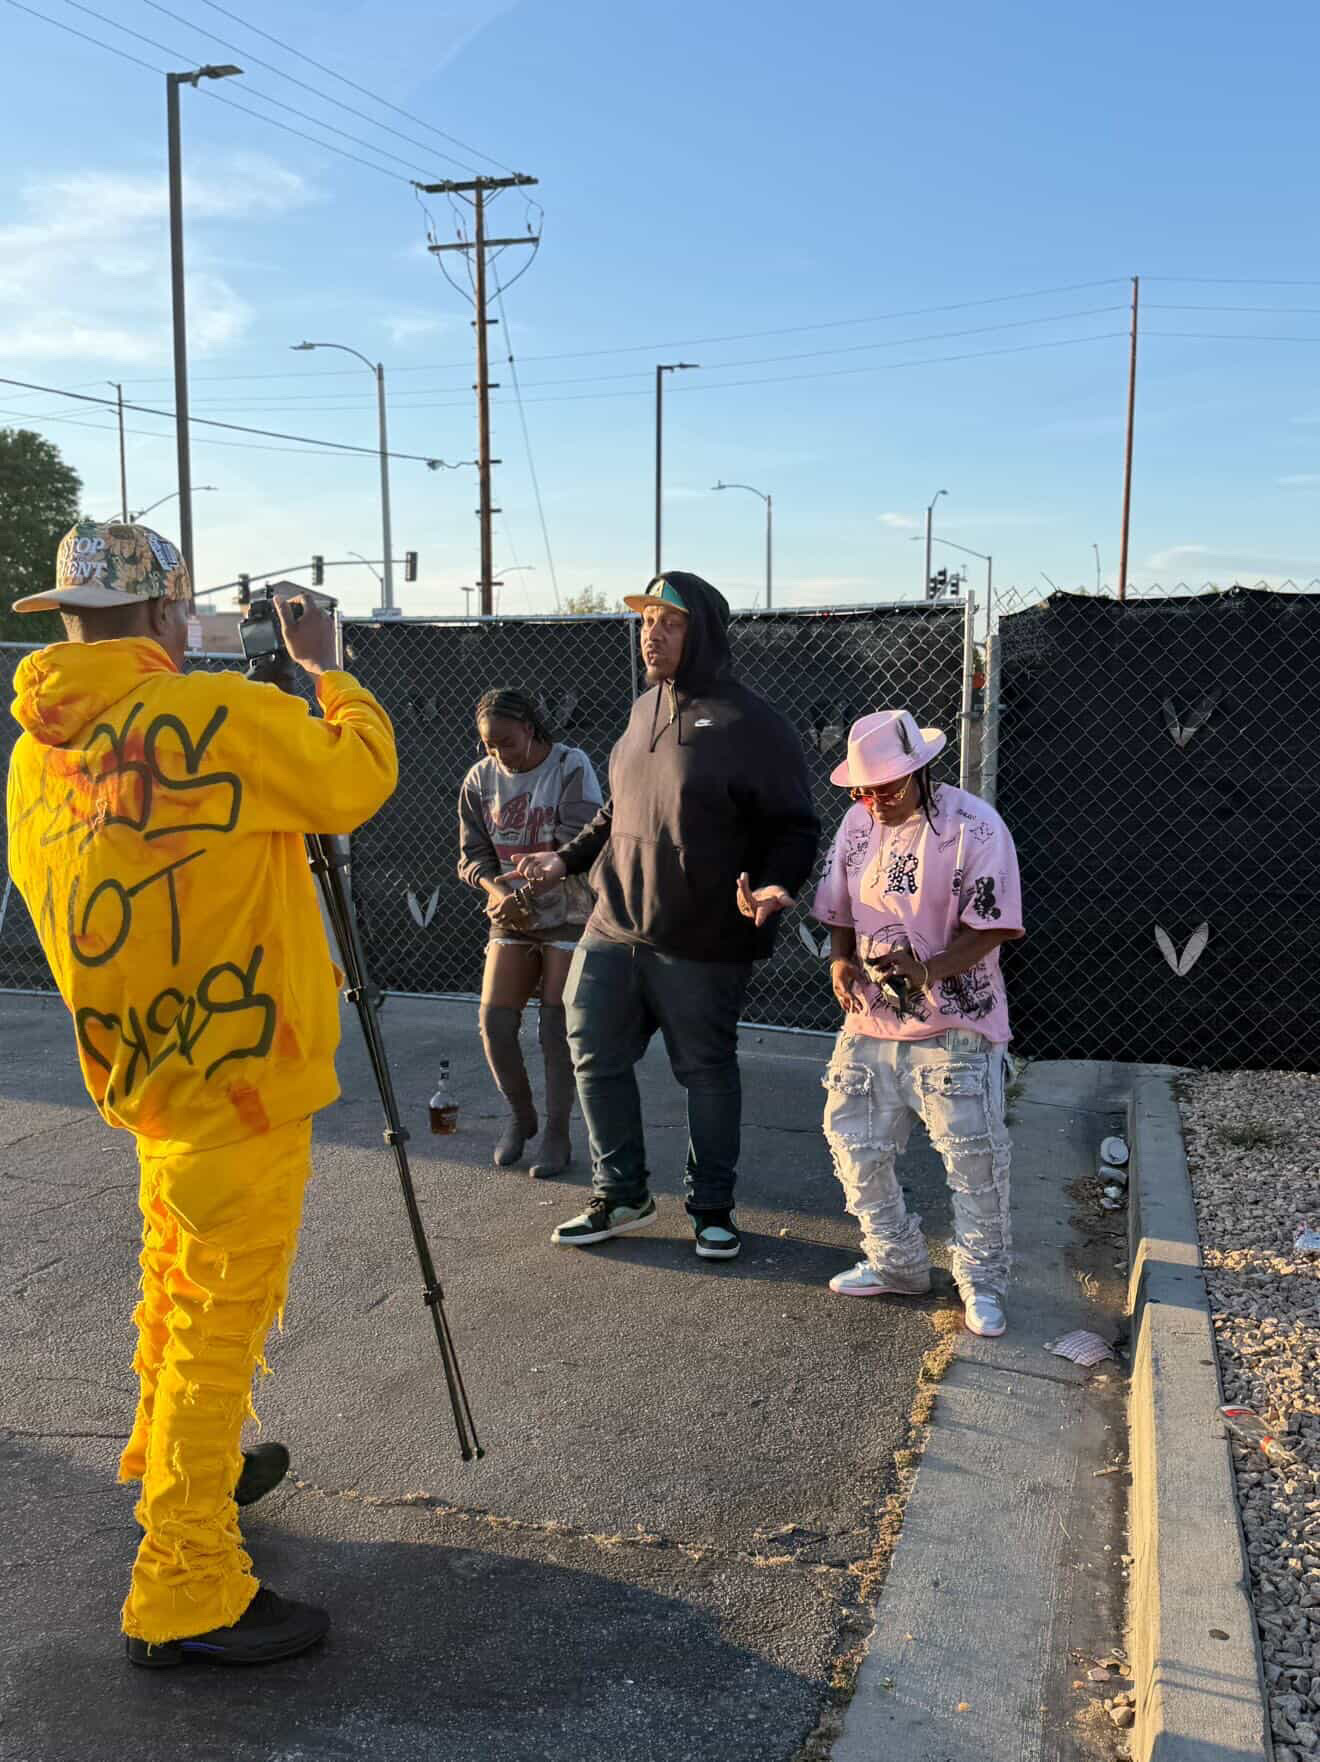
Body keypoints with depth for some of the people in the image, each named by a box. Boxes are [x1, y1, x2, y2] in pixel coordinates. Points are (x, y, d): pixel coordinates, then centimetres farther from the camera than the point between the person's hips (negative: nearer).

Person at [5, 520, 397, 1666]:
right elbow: (358, 780, -10)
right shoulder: (223, 716, -19)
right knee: (218, 1321, 1)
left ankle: (173, 1465, 46)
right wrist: (326, 670, 5)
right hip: (237, 1075, -8)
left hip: (143, 1067, 8)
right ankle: (185, 1593, 11)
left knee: (179, 1283, 25)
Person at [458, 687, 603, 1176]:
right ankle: (520, 1115, 21)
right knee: (494, 1023, -3)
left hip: (568, 916, -4)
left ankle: (557, 1134, 12)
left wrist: (523, 886, -26)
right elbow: (472, 854, 5)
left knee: (557, 1027, -3)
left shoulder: (571, 767, -10)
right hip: (511, 921, 4)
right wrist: (500, 892, -15)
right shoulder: (480, 778, 3)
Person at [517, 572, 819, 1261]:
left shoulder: (750, 724, -10)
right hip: (614, 928, 7)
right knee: (595, 1057, 9)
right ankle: (620, 1194, 26)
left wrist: (775, 884, -27)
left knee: (707, 1072, 7)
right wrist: (568, 859, 19)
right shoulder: (643, 710, 12)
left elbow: (794, 827, -10)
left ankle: (711, 1206, 25)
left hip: (700, 945, -7)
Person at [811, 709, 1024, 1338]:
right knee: (854, 1144, 10)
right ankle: (897, 1264, 29)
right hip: (870, 1022, 6)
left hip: (953, 1024, -6)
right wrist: (841, 962, -7)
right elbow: (840, 911, 13)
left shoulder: (974, 827, -14)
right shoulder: (859, 823, 4)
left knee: (973, 1156, -2)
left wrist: (926, 971, -28)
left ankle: (982, 1282, 18)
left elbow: (992, 928, -16)